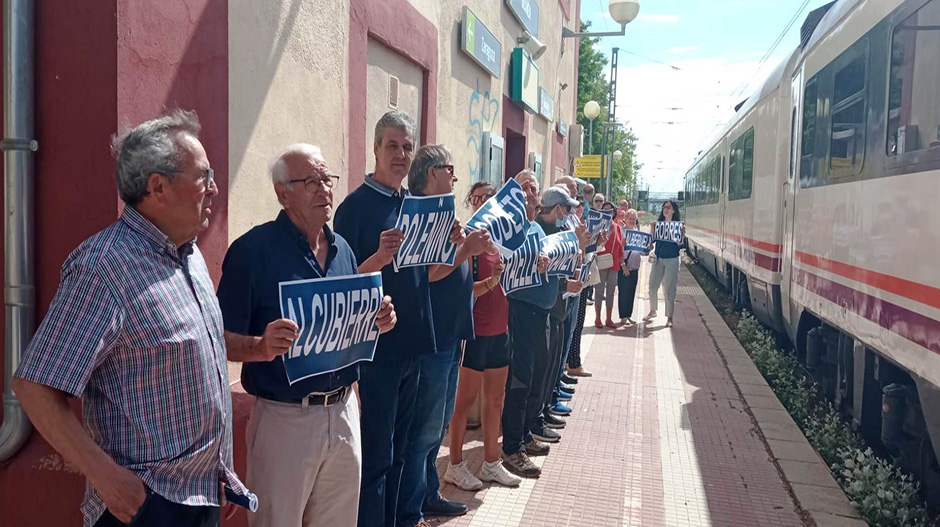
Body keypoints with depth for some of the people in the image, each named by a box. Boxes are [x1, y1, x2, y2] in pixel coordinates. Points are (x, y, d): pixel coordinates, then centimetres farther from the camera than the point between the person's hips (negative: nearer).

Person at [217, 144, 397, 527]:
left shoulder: (342, 249, 8)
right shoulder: (253, 249, -12)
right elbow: (222, 339, -12)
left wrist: (377, 322, -4)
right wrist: (262, 346, -31)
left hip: (344, 411, 6)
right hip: (285, 417, -6)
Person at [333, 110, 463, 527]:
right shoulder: (356, 205, -11)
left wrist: (451, 245, -3)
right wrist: (381, 257, -31)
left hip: (413, 342, 7)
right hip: (377, 346, -7)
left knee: (398, 449, 18)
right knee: (376, 454, 2)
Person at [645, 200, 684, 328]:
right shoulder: (658, 223, 5)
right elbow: (651, 240, 3)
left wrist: (682, 233, -25)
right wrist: (652, 229, -11)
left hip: (672, 260, -4)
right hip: (658, 258, 4)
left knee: (669, 289, 0)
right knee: (652, 286, 10)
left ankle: (669, 317, 10)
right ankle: (652, 311, 31)